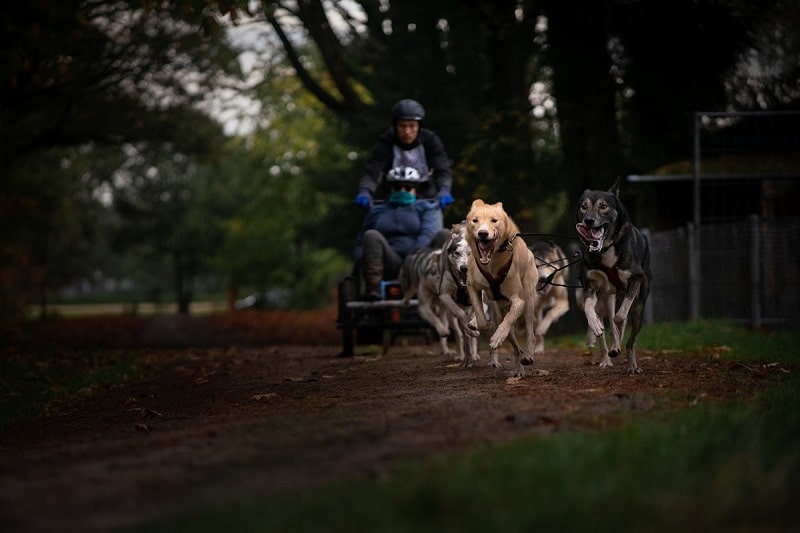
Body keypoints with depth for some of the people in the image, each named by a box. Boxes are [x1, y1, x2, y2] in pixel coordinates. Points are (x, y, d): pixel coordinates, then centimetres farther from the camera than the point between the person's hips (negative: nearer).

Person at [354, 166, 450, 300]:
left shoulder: (425, 208, 20)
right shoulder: (377, 212, 25)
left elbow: (428, 233, -1)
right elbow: (360, 243, 26)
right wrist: (362, 259, 0)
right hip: (392, 266, 1)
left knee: (443, 234, -23)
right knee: (371, 235, -24)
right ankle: (373, 290, -45)